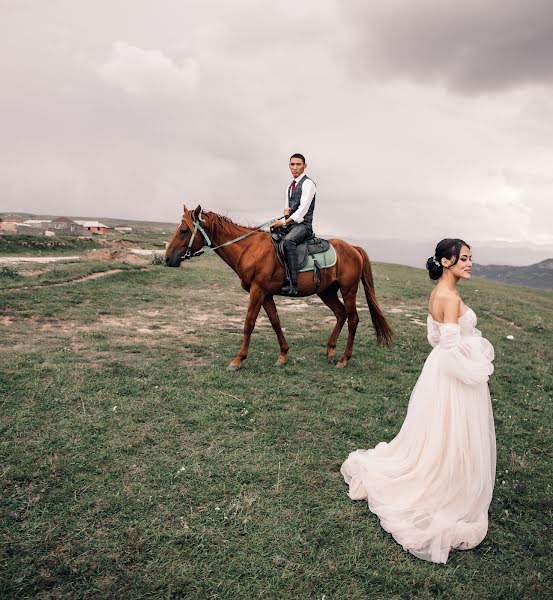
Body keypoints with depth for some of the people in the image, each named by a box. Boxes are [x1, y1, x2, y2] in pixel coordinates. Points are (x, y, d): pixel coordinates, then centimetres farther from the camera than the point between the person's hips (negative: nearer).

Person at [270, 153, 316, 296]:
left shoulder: (308, 183, -5)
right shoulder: (290, 186, 22)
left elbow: (303, 209, -15)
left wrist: (284, 222, -20)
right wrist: (286, 210, 2)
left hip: (302, 225, -9)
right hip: (289, 225, 9)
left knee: (288, 240, -38)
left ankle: (292, 285, -43)